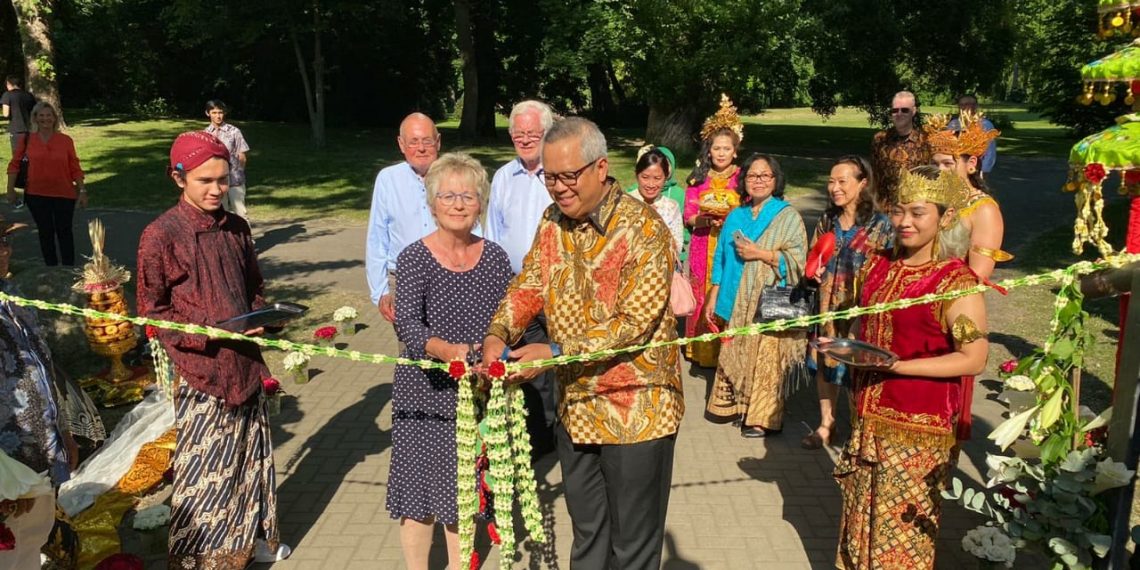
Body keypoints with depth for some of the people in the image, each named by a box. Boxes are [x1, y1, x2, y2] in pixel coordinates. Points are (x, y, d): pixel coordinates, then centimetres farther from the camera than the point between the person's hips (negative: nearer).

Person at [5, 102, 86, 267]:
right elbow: (14, 164, 3)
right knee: (45, 232, 11)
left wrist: (82, 191, -3)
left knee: (64, 231, 7)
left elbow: (75, 168, -1)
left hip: (64, 194, -1)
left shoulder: (66, 140, -4)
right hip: (37, 195, 1)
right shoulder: (27, 139, -2)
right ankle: (51, 265, 23)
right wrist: (11, 189, 0)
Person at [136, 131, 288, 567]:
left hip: (245, 361, 6)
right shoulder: (161, 235, -11)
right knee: (203, 464, 3)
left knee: (251, 453, 16)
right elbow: (152, 313, -8)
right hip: (201, 369, -5)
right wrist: (211, 332, -18)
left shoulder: (236, 227, 6)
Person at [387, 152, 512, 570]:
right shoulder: (414, 257, -9)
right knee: (420, 487, 7)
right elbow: (407, 323, -23)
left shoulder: (495, 257, 0)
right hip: (424, 392, -2)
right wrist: (444, 349, -40)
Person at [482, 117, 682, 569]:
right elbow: (528, 286, 5)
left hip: (635, 409, -6)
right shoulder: (553, 222, 3)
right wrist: (498, 334, -14)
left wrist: (555, 353, -28)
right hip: (575, 406, 6)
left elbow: (634, 325, -23)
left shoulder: (643, 229, -19)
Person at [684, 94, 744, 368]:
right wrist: (704, 219, -15)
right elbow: (689, 215, 5)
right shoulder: (697, 178, 7)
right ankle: (702, 350, 16)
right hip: (703, 247, 2)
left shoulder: (742, 178, 1)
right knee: (702, 295, 5)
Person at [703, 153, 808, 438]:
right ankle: (733, 405, 23)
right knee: (735, 354, 9)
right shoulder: (736, 216, 15)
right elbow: (722, 258, 15)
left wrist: (760, 253, -14)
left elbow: (797, 260, -9)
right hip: (736, 303, 5)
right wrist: (713, 295, 11)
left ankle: (765, 417, 8)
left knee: (765, 358, -4)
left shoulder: (789, 217, 0)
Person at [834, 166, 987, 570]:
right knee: (863, 515, 18)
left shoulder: (956, 282, -15)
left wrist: (897, 366, -24)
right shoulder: (880, 266, 6)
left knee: (902, 522, 5)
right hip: (869, 415, 7)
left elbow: (974, 359, -19)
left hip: (918, 427, -6)